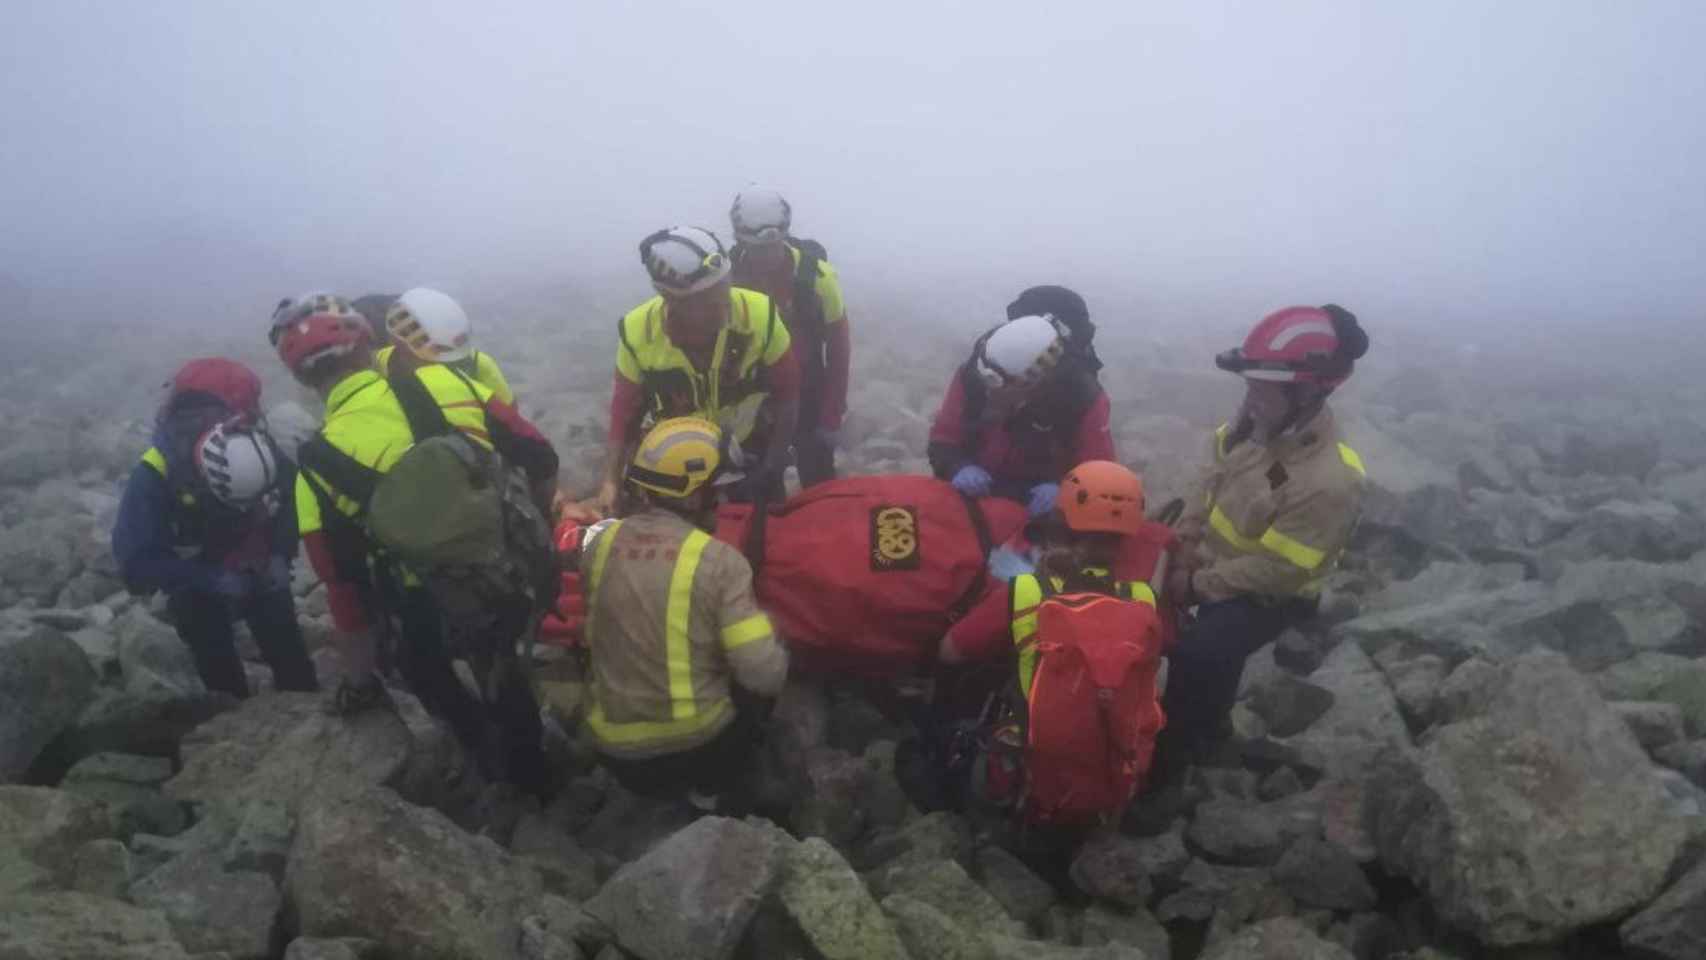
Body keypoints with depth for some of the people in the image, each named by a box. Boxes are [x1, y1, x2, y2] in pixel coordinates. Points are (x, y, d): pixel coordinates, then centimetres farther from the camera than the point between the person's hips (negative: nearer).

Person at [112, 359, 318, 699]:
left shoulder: (262, 448, -28)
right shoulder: (153, 476, -34)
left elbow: (295, 498, -8)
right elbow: (135, 562, -30)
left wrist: (281, 555, -22)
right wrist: (214, 580, -35)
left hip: (256, 570, 2)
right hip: (195, 582, -2)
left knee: (288, 652, 6)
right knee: (219, 667, -5)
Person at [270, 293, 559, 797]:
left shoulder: (319, 469, -10)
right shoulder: (446, 381, -7)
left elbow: (347, 595, -4)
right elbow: (543, 463, -2)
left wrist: (359, 682, 12)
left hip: (447, 616, -2)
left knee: (418, 656, 30)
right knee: (498, 659, 31)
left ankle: (494, 761, 33)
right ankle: (530, 773, 43)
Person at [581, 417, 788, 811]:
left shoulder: (600, 545, -4)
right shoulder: (718, 561, -18)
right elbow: (764, 675, -19)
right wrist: (778, 651, 5)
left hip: (617, 752, 5)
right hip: (698, 745, -5)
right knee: (763, 683, 23)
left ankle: (658, 790, 20)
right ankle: (712, 790, 14)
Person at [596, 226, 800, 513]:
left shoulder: (760, 314, -25)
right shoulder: (638, 332, -21)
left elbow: (787, 395, -11)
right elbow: (625, 414, -8)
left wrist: (774, 465, -12)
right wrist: (612, 481, -16)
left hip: (752, 457, 0)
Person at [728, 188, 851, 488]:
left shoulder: (816, 275, -19)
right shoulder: (726, 275, -15)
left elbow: (838, 346, -9)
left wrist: (832, 416, -8)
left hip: (807, 390, -1)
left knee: (819, 485, 6)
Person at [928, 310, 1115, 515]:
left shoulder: (1083, 398, -27)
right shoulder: (972, 375, -22)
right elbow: (942, 441, -12)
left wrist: (1063, 491, -44)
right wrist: (959, 467, -36)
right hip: (978, 498, 2)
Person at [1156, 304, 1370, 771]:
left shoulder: (1328, 482, -34)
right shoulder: (1256, 419, -13)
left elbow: (1275, 571, -28)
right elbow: (1212, 478, 3)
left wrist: (1198, 584, -20)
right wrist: (1186, 540, -7)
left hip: (1266, 594, -7)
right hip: (1211, 557, 8)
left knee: (1199, 654, -27)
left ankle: (1178, 747, 1)